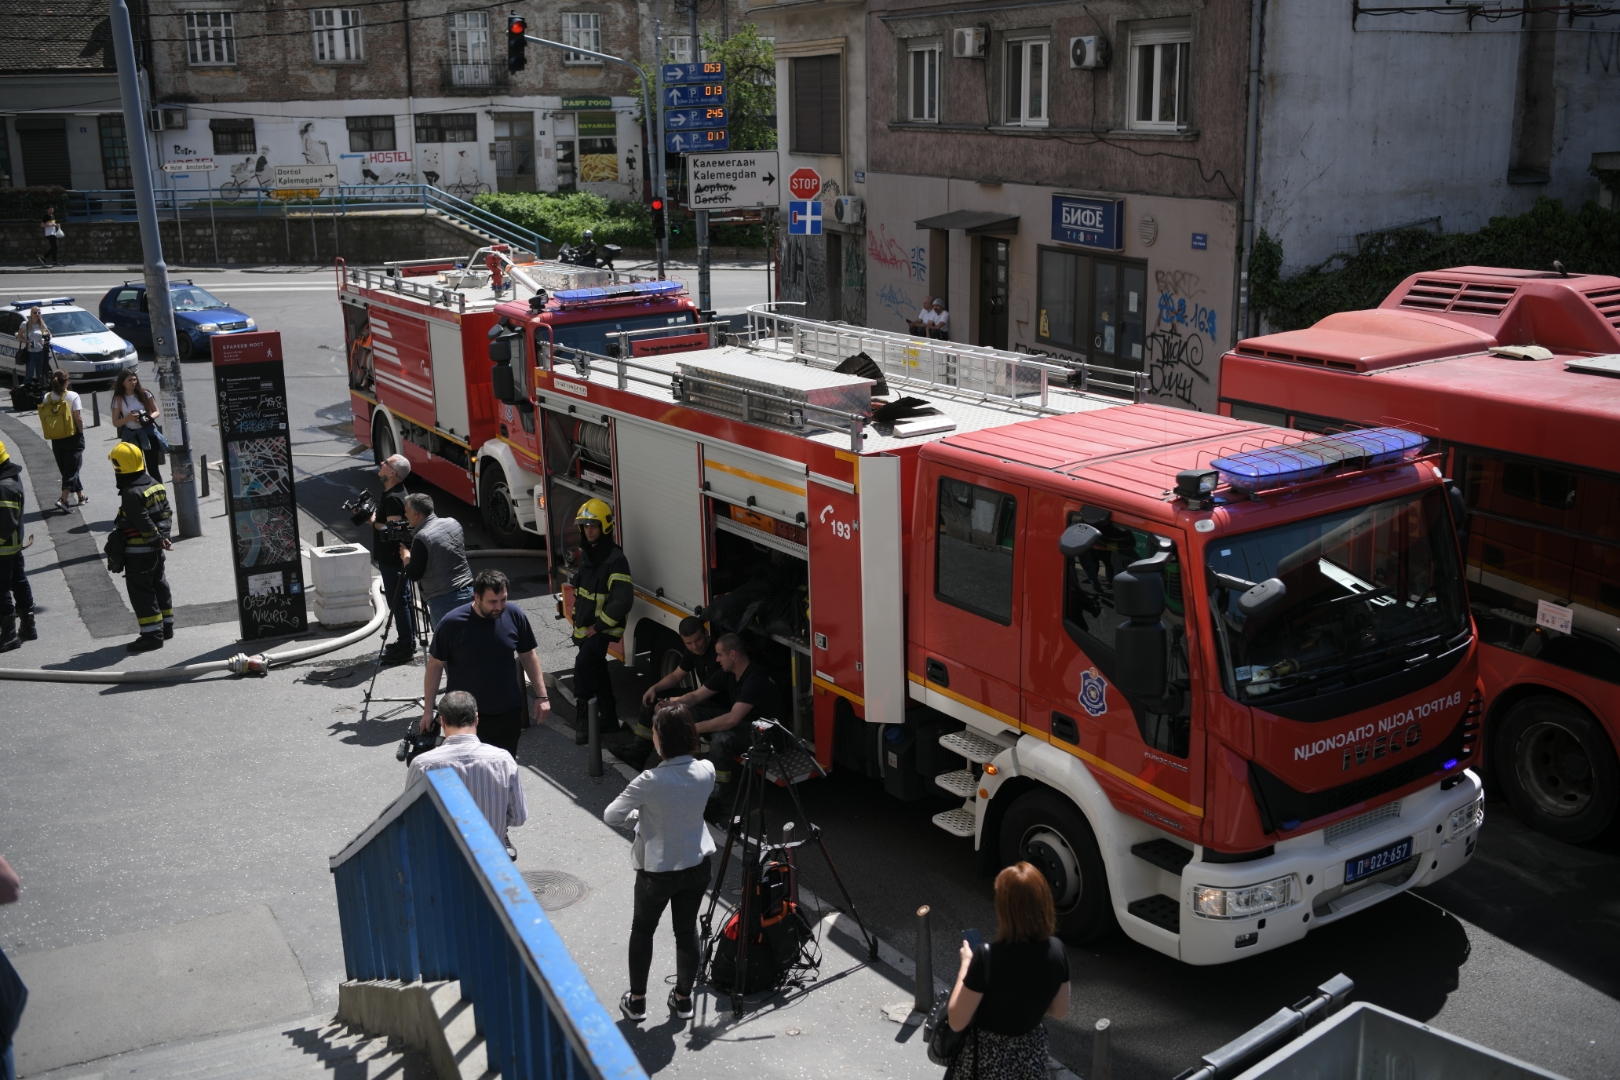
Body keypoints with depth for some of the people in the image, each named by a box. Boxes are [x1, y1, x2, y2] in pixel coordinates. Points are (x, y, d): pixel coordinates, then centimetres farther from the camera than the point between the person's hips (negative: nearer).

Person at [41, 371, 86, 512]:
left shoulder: (47, 398, 0)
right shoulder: (72, 396, -12)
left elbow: (44, 421, 1)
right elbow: (78, 418, -16)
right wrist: (81, 432, -2)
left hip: (56, 439, 4)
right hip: (72, 437, -4)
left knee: (65, 469, 17)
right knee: (72, 469, -1)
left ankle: (80, 496, 27)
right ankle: (63, 500, -14)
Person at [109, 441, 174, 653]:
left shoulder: (131, 493, -22)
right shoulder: (155, 484, 5)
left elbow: (144, 523, -23)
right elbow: (166, 513, 9)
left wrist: (157, 539, -11)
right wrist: (162, 537, 9)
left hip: (138, 551, -9)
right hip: (156, 549, 9)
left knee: (140, 591, -3)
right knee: (158, 584, 19)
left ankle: (152, 634, -2)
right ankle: (166, 626, 28)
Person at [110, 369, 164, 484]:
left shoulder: (144, 394, -2)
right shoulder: (118, 399, -3)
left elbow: (157, 412, 2)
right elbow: (115, 422, -1)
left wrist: (149, 418, -19)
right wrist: (128, 418, -20)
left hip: (148, 433, 0)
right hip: (131, 436, 0)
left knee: (153, 467, 1)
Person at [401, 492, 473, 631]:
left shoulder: (422, 538, -16)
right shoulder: (454, 523, 4)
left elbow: (414, 574, -11)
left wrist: (405, 556, 9)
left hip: (444, 600, -7)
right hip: (468, 591, 7)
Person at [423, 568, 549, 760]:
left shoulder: (514, 616, -9)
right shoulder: (451, 624, -16)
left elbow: (528, 655, 4)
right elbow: (435, 666, -5)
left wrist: (541, 696, 3)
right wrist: (428, 710, -3)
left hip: (508, 713, 3)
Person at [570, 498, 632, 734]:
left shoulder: (615, 559, -19)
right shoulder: (586, 553, 9)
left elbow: (623, 600, -24)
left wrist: (598, 626, -21)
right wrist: (577, 621, 18)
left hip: (602, 629, -9)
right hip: (585, 627, 9)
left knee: (583, 664, -24)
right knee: (597, 672, 15)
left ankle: (584, 715, -14)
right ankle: (609, 720, 26)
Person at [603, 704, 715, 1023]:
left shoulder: (651, 781, -27)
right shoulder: (706, 772, -12)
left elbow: (610, 815, -16)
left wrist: (637, 813, 2)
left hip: (657, 870, -4)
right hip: (697, 865, 4)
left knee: (642, 931, 18)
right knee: (687, 931, 19)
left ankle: (636, 1000, 28)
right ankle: (683, 998, 31)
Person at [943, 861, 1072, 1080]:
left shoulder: (988, 958, -27)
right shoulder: (1057, 951, -12)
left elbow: (957, 1022, -17)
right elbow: (1060, 1010, 4)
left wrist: (966, 964, -8)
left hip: (987, 1060, -5)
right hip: (1031, 1055, 5)